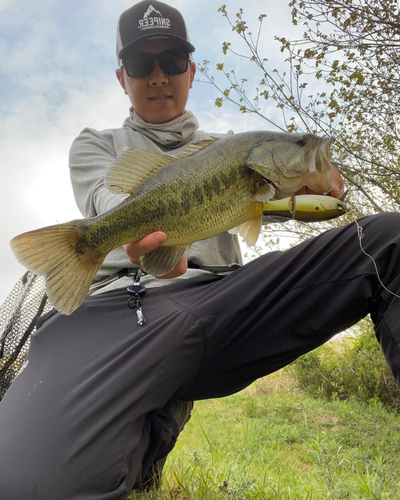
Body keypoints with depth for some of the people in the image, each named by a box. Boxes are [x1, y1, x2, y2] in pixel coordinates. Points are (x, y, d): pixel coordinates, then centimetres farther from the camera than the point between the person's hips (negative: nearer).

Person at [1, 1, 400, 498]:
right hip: (122, 302, -1)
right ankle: (143, 437, 2)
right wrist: (144, 228, -26)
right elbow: (110, 197, 1)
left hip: (222, 296, 2)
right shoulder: (96, 144, 24)